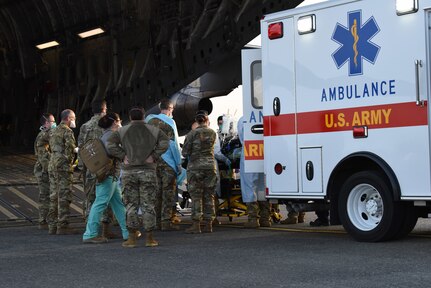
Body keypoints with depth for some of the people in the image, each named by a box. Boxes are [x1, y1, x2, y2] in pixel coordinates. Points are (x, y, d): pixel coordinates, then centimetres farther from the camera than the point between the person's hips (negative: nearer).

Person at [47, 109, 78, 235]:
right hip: (63, 166, -9)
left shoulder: (54, 131, 18)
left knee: (54, 196, 11)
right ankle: (62, 226, -6)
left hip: (52, 166, 9)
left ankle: (52, 226, 14)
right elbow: (70, 148, -18)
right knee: (64, 197, -6)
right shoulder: (67, 131, -9)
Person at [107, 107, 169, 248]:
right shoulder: (154, 130, 6)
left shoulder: (122, 131, 5)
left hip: (129, 172, 0)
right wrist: (154, 156, -6)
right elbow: (165, 143, -9)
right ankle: (150, 238, 6)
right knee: (148, 205, 4)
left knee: (131, 206, 5)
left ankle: (132, 238, 5)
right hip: (148, 171, 0)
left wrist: (123, 156, -3)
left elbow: (110, 145, -7)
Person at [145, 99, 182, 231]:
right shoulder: (169, 121, -9)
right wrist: (178, 163, -5)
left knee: (157, 190, 11)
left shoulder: (150, 120, 7)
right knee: (168, 191, -1)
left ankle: (157, 220, 14)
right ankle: (166, 222, -3)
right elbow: (174, 144, -10)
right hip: (167, 162, -6)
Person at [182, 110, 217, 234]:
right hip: (210, 166, 3)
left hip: (195, 166, -3)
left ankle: (196, 225, -3)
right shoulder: (213, 133, 4)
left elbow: (185, 153, -6)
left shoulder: (192, 134, -6)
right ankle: (208, 224, 9)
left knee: (196, 196, 0)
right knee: (209, 196, 8)